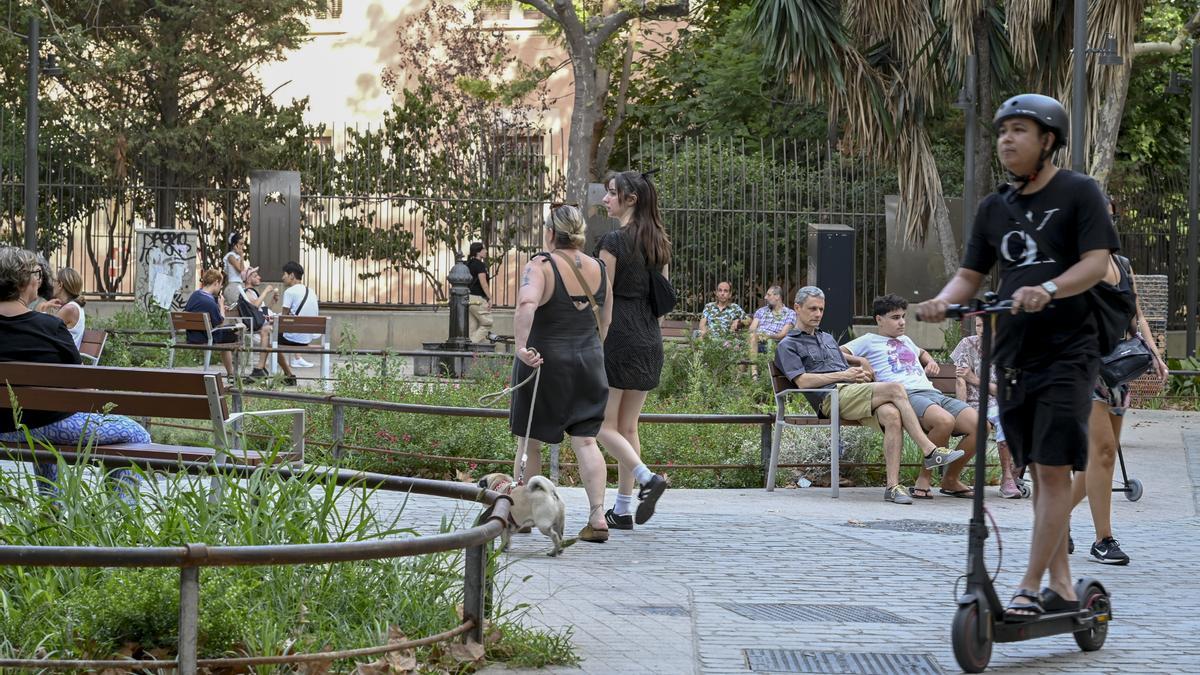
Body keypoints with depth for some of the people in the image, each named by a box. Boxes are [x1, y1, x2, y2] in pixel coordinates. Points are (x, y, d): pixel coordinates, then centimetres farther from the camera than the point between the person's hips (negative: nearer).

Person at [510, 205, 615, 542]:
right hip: (588, 361, 4)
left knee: (529, 442, 10)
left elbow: (526, 304, -31)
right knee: (585, 441, 3)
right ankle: (598, 517, -8)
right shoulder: (597, 268, 6)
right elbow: (606, 319, 14)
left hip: (544, 361, -4)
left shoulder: (540, 266, -12)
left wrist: (521, 346, -30)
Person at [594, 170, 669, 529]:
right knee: (628, 425, 12)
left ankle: (647, 478, -18)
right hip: (649, 339, 7)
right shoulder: (658, 243, 10)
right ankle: (623, 509, 12)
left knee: (603, 424, 1)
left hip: (617, 336, -7)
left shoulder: (613, 241, -12)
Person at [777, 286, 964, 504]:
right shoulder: (788, 345, 11)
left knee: (891, 415, -28)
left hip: (854, 390, 6)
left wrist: (862, 364, 23)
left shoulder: (827, 338, 33)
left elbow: (843, 355, 48)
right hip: (832, 396, -6)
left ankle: (893, 485, -35)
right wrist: (843, 375, -6)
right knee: (895, 389, -25)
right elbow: (803, 381, -3)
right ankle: (930, 451, -25)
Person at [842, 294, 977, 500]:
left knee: (978, 424, -17)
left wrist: (930, 361, 36)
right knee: (945, 421, -39)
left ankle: (950, 480, 1)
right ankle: (924, 479, -19)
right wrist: (860, 361, -1)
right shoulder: (869, 341, 18)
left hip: (933, 392, 7)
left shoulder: (905, 340, 36)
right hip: (906, 396, -7)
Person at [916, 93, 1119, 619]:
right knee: (1039, 473, 10)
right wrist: (944, 301, -11)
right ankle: (1061, 585, 17)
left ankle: (1030, 588, -12)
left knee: (1053, 470, -11)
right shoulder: (994, 208, 14)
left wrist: (1048, 290, -31)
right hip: (1013, 357, 6)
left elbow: (1096, 262, -12)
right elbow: (971, 273, 12)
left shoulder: (1079, 193, -2)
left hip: (1067, 354, -6)